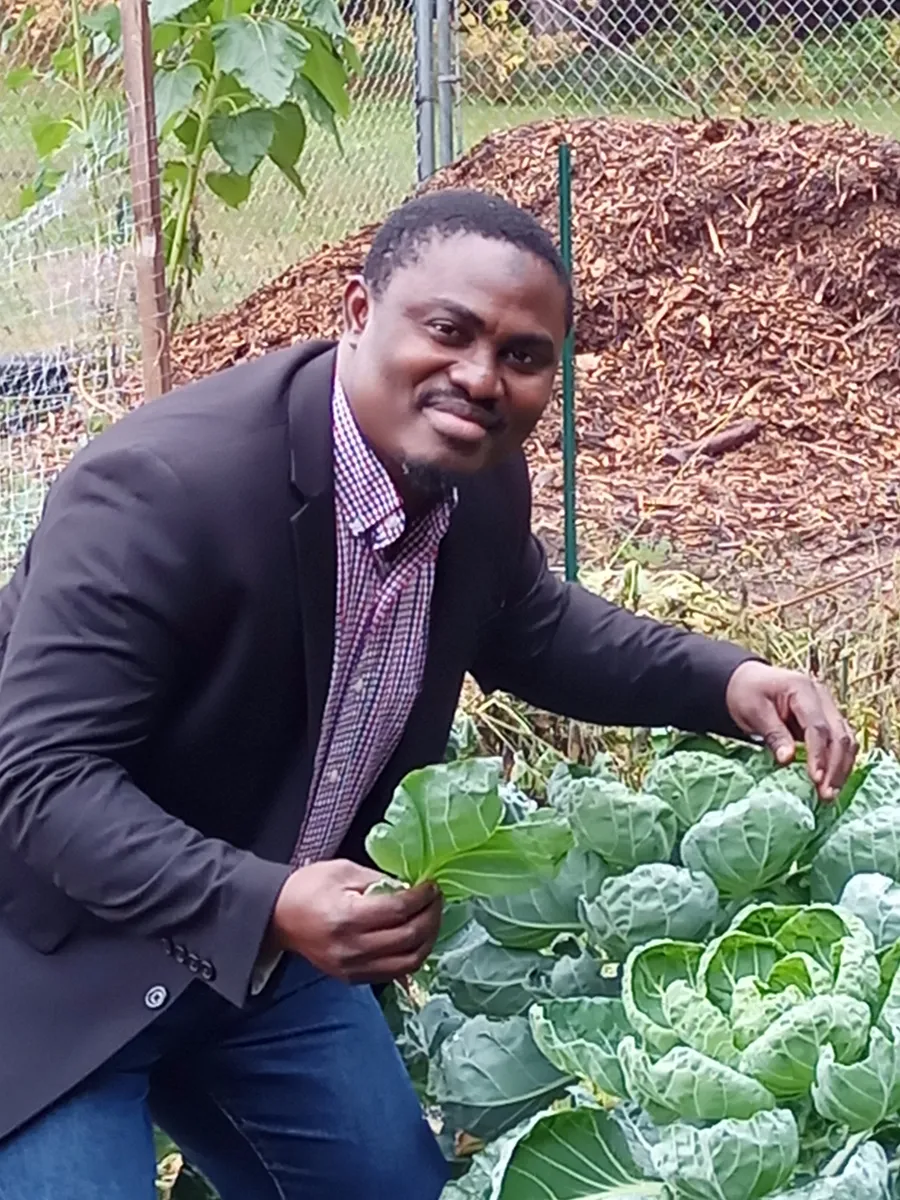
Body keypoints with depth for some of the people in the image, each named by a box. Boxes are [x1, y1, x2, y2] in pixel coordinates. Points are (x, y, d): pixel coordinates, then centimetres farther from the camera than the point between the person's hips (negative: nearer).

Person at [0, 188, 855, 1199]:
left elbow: (528, 627, 14)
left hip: (277, 947, 7)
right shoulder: (160, 486, -29)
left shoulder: (479, 482, -7)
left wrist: (726, 682, -2)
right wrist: (264, 908, -40)